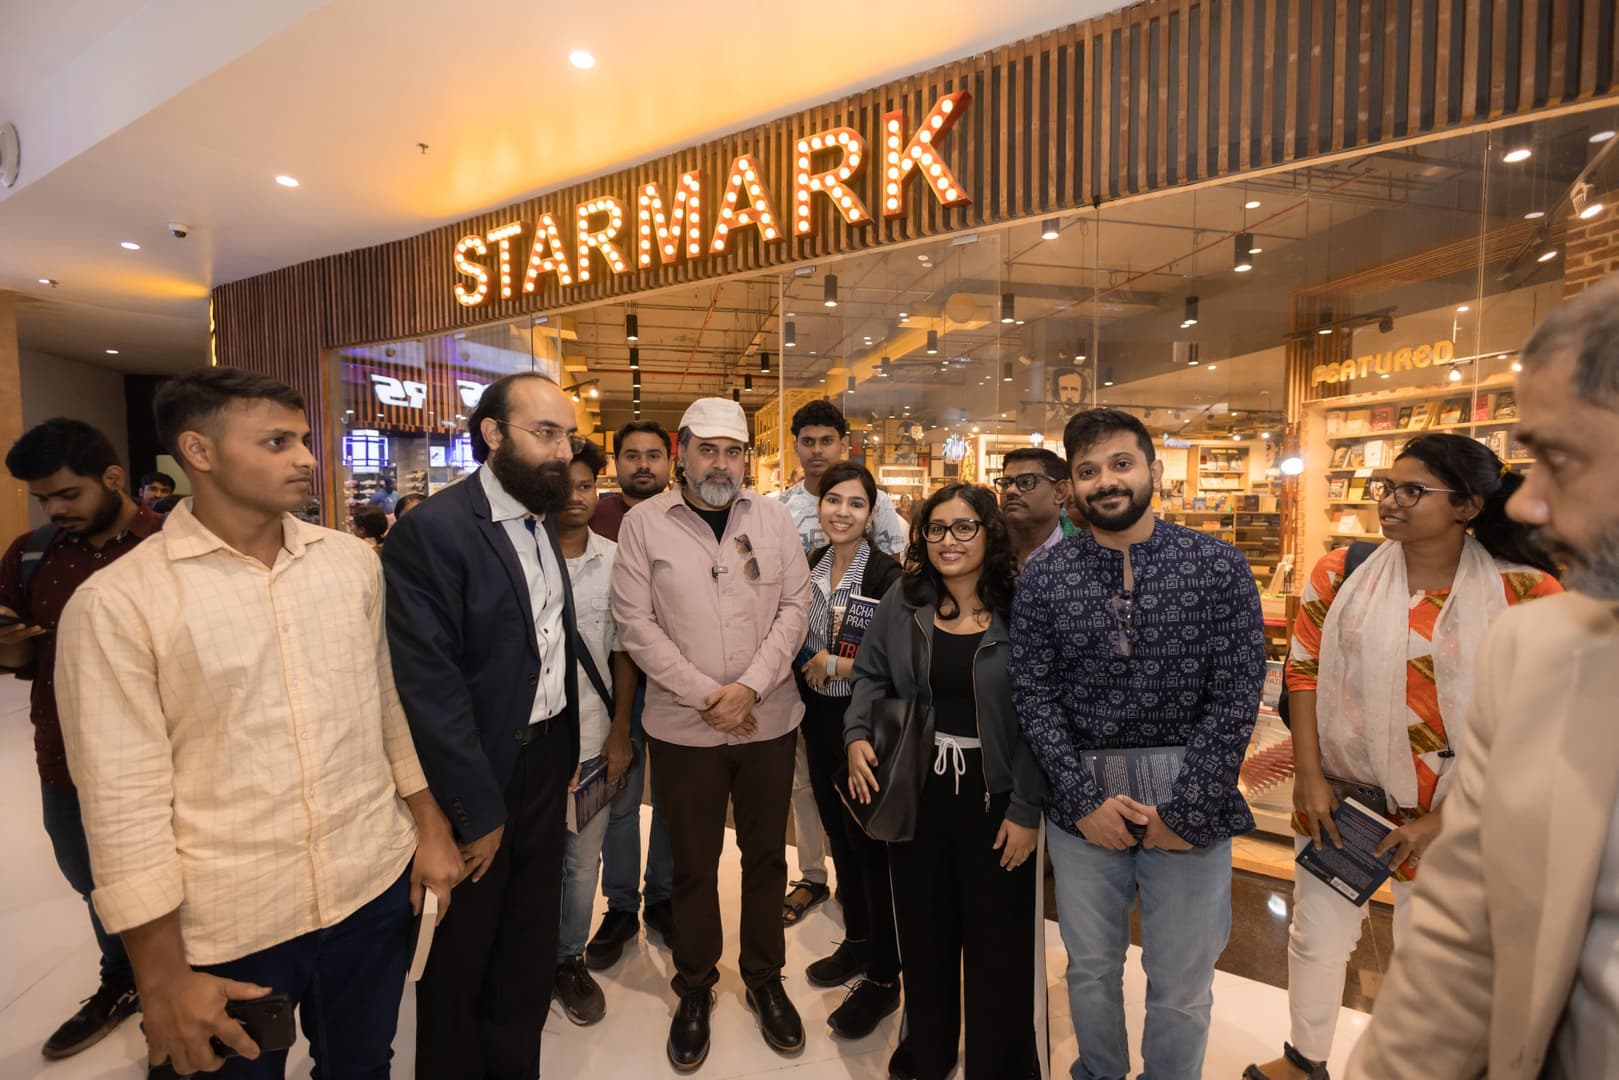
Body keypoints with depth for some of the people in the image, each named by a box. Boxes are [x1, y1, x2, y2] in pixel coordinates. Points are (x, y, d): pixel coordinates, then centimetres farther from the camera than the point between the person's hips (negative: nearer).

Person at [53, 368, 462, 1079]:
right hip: (227, 924, -3)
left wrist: (430, 826, 6)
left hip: (377, 887, 3)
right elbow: (123, 801, -10)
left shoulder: (353, 561, 0)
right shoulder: (116, 603, -12)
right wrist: (164, 980, -7)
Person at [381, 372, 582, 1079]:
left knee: (530, 942, 24)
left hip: (547, 760, 7)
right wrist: (477, 811, -16)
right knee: (460, 953, 19)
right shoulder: (433, 529, -19)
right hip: (478, 779, -6)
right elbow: (429, 685, -21)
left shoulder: (543, 522, 4)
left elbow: (556, 641, 4)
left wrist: (566, 751, 3)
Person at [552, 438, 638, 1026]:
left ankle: (570, 959, 38)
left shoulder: (614, 560, -1)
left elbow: (622, 650, 3)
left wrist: (620, 731, 2)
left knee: (583, 860, 15)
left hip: (593, 738, 2)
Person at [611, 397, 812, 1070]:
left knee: (766, 856, 17)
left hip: (769, 721, 2)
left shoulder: (773, 518, 0)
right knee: (693, 864, 15)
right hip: (683, 727, -1)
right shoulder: (644, 523, -5)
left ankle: (765, 979, 40)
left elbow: (795, 608, -2)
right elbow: (636, 623, -8)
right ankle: (694, 989, 38)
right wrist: (705, 695, -14)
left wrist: (749, 687, -13)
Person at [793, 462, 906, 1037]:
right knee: (838, 832, 19)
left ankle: (883, 978, 24)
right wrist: (809, 659, -4)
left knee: (871, 841, 5)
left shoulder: (886, 574, -15)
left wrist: (834, 664, -17)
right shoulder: (808, 565, 3)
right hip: (819, 717, 6)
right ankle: (857, 941, 41)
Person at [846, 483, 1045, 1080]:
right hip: (915, 792, 3)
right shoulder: (902, 600, -2)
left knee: (997, 943, 13)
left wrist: (1028, 809, -11)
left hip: (996, 798, -3)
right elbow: (871, 677, 8)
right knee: (924, 936, 20)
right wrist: (858, 734, -9)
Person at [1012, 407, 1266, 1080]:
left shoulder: (1219, 568, -7)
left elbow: (1235, 696, -9)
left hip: (1190, 807, -1)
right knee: (1090, 969, 20)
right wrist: (1083, 799, -11)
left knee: (1182, 987, 15)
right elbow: (1034, 696, -4)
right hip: (1084, 806, 1)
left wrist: (1187, 810, -12)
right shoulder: (1042, 580, -4)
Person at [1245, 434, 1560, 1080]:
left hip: (1453, 811, -1)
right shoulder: (1340, 574, -5)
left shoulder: (1527, 594, -9)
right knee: (1319, 934, 16)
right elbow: (1304, 671, -2)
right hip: (1339, 794, 2)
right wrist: (1309, 776, -7)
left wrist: (1445, 818, -11)